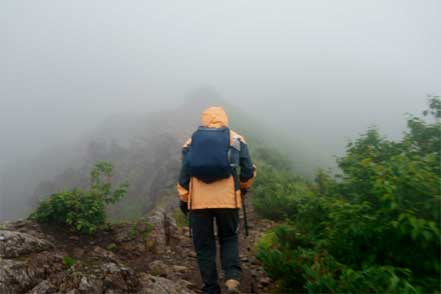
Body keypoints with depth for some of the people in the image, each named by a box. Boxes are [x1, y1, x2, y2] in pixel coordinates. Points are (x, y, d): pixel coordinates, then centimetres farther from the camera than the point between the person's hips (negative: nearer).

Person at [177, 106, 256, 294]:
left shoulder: (191, 141, 11)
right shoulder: (236, 139, 9)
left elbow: (184, 174, 7)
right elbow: (248, 170, 6)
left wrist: (183, 199, 16)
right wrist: (243, 187, 25)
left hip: (198, 201, 0)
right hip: (228, 200, 0)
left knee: (204, 245, 13)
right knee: (228, 238, 21)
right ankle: (232, 277, 3)